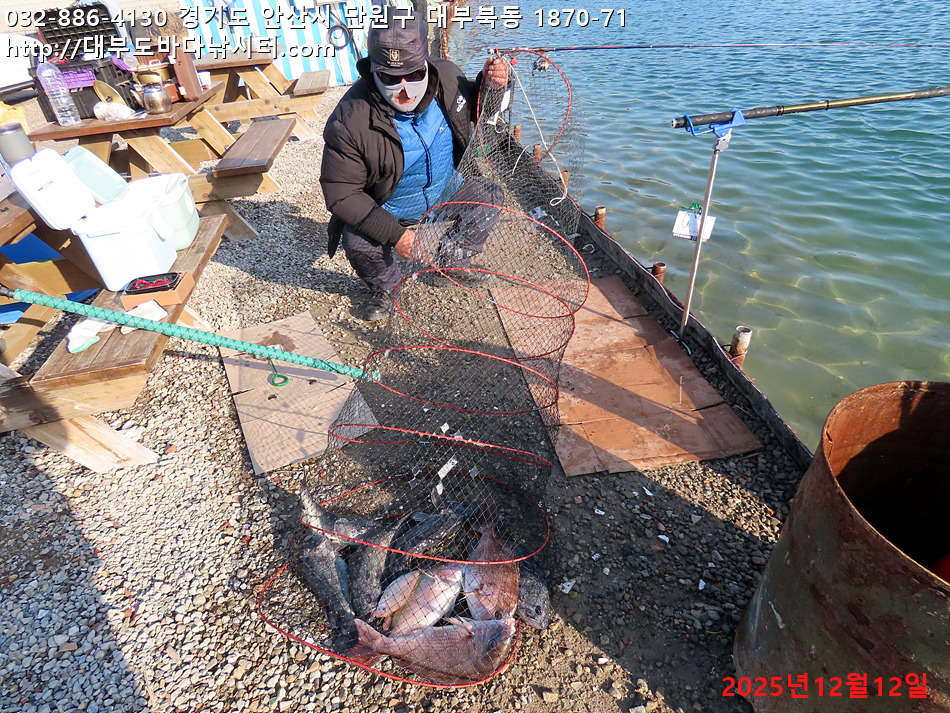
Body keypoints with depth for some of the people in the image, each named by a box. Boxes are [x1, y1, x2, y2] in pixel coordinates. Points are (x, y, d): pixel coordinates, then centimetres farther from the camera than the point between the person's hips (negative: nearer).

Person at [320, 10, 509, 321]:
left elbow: (474, 110, 9)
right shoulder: (350, 120, -29)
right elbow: (340, 193, -25)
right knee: (358, 244, -30)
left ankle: (453, 262, 15)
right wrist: (393, 233, -32)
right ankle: (384, 286, 8)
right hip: (385, 208, -4)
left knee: (489, 195, -7)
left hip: (445, 190, 5)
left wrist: (490, 86, -16)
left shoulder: (447, 76, -13)